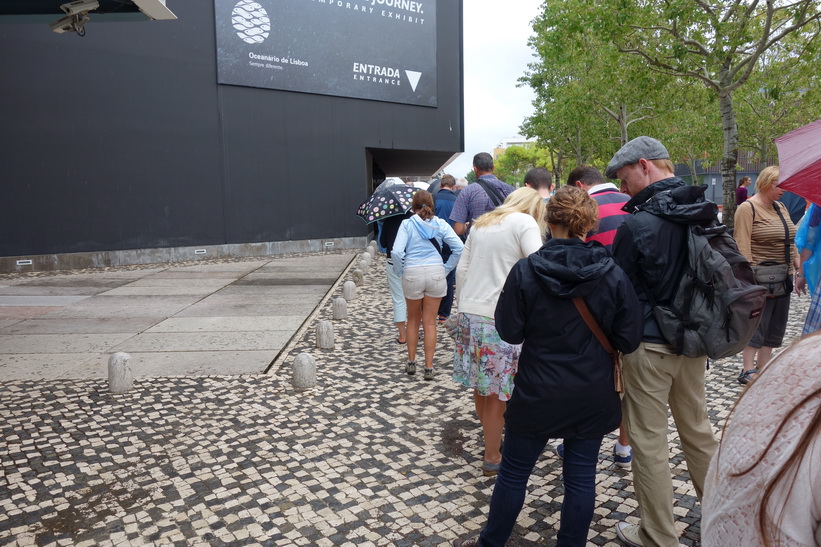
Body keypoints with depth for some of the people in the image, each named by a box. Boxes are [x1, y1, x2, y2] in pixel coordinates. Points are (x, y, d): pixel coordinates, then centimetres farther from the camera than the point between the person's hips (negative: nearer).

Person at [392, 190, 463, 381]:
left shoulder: (407, 224, -5)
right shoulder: (440, 224, 0)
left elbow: (397, 252, -16)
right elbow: (458, 247, -7)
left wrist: (400, 271, -1)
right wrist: (447, 268, 1)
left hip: (412, 274, -1)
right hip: (436, 274, 1)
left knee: (413, 320, 18)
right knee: (430, 322, 9)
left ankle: (411, 362, 26)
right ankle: (429, 367, 11)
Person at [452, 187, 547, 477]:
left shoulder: (480, 223, 15)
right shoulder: (526, 222, -4)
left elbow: (461, 270, 16)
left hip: (470, 313, 7)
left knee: (480, 385, 18)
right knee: (497, 391, 5)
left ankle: (490, 438, 35)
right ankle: (492, 458, 16)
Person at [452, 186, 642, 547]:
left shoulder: (525, 271, -14)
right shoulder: (613, 274, -10)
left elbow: (510, 332, -7)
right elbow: (629, 339, -7)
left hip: (538, 393, -1)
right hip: (593, 395, 2)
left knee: (513, 471, 15)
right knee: (581, 476, 15)